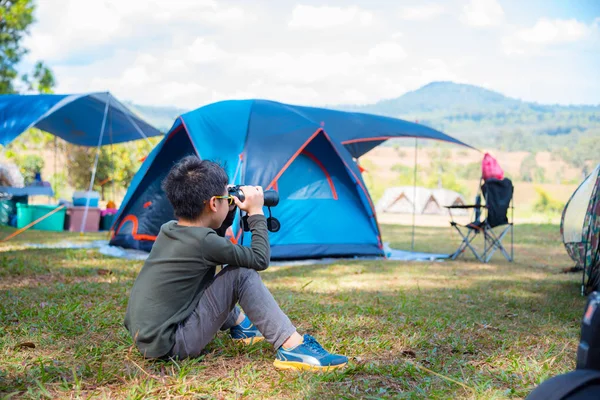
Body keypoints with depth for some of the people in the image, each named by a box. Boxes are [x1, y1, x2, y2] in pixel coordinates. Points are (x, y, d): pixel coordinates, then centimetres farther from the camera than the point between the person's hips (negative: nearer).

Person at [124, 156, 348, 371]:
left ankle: (240, 325, 36)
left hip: (144, 337, 9)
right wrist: (256, 212, 1)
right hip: (168, 345, -9)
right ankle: (292, 348, -16)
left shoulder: (168, 230, 6)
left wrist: (229, 212, 17)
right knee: (242, 274, -12)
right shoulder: (202, 242, -18)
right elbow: (259, 259, -8)